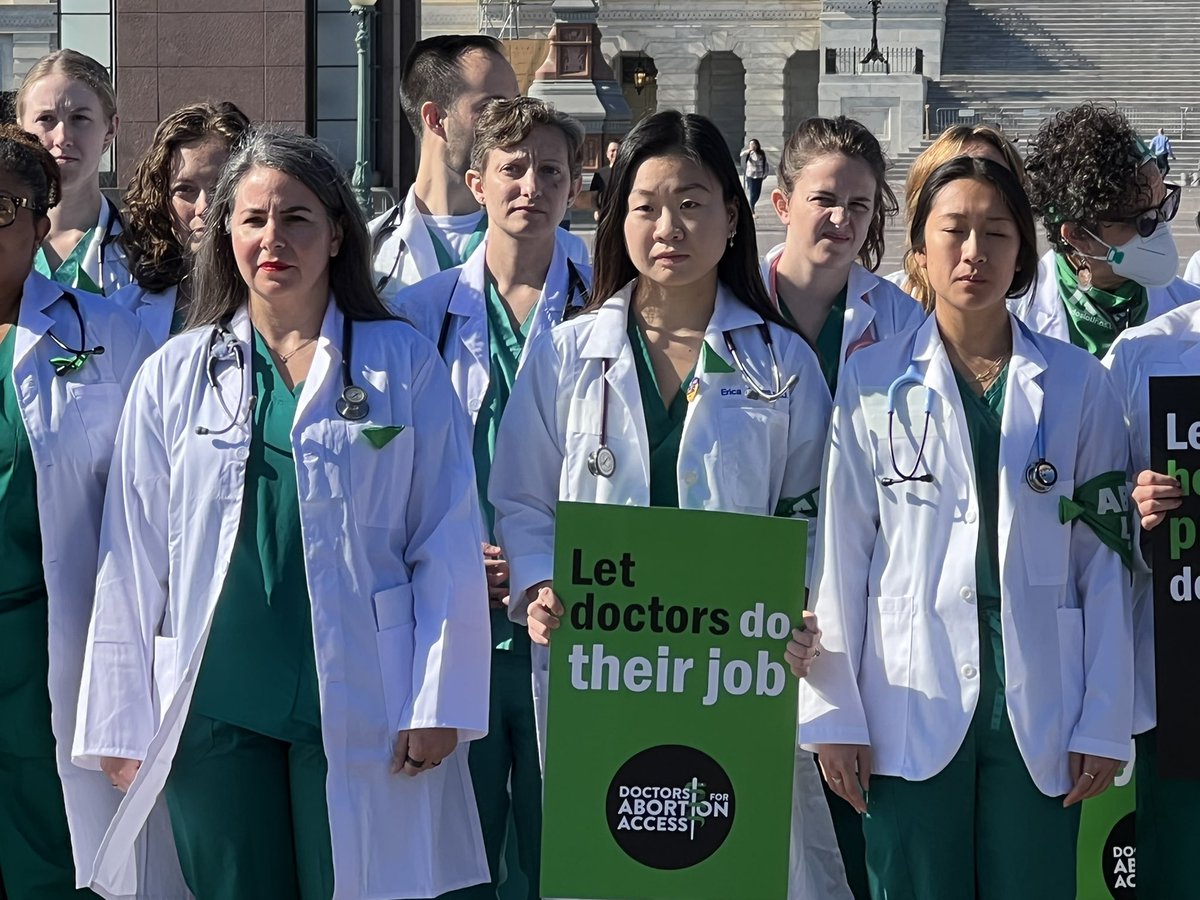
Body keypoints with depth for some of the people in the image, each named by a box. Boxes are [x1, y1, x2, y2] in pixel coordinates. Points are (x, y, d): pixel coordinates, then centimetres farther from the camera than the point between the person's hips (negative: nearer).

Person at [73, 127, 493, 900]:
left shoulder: (404, 364, 4)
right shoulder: (174, 377, 8)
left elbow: (448, 545, 2)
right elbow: (133, 565, 8)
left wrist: (439, 705, -5)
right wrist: (122, 724, 3)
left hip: (359, 710, -1)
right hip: (215, 710, 2)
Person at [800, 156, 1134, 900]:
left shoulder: (1077, 385, 6)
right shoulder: (873, 382, 4)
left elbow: (1104, 558, 5)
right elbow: (840, 549, 2)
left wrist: (1105, 724, 0)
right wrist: (836, 714, -3)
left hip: (1039, 716, 1)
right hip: (910, 710, 0)